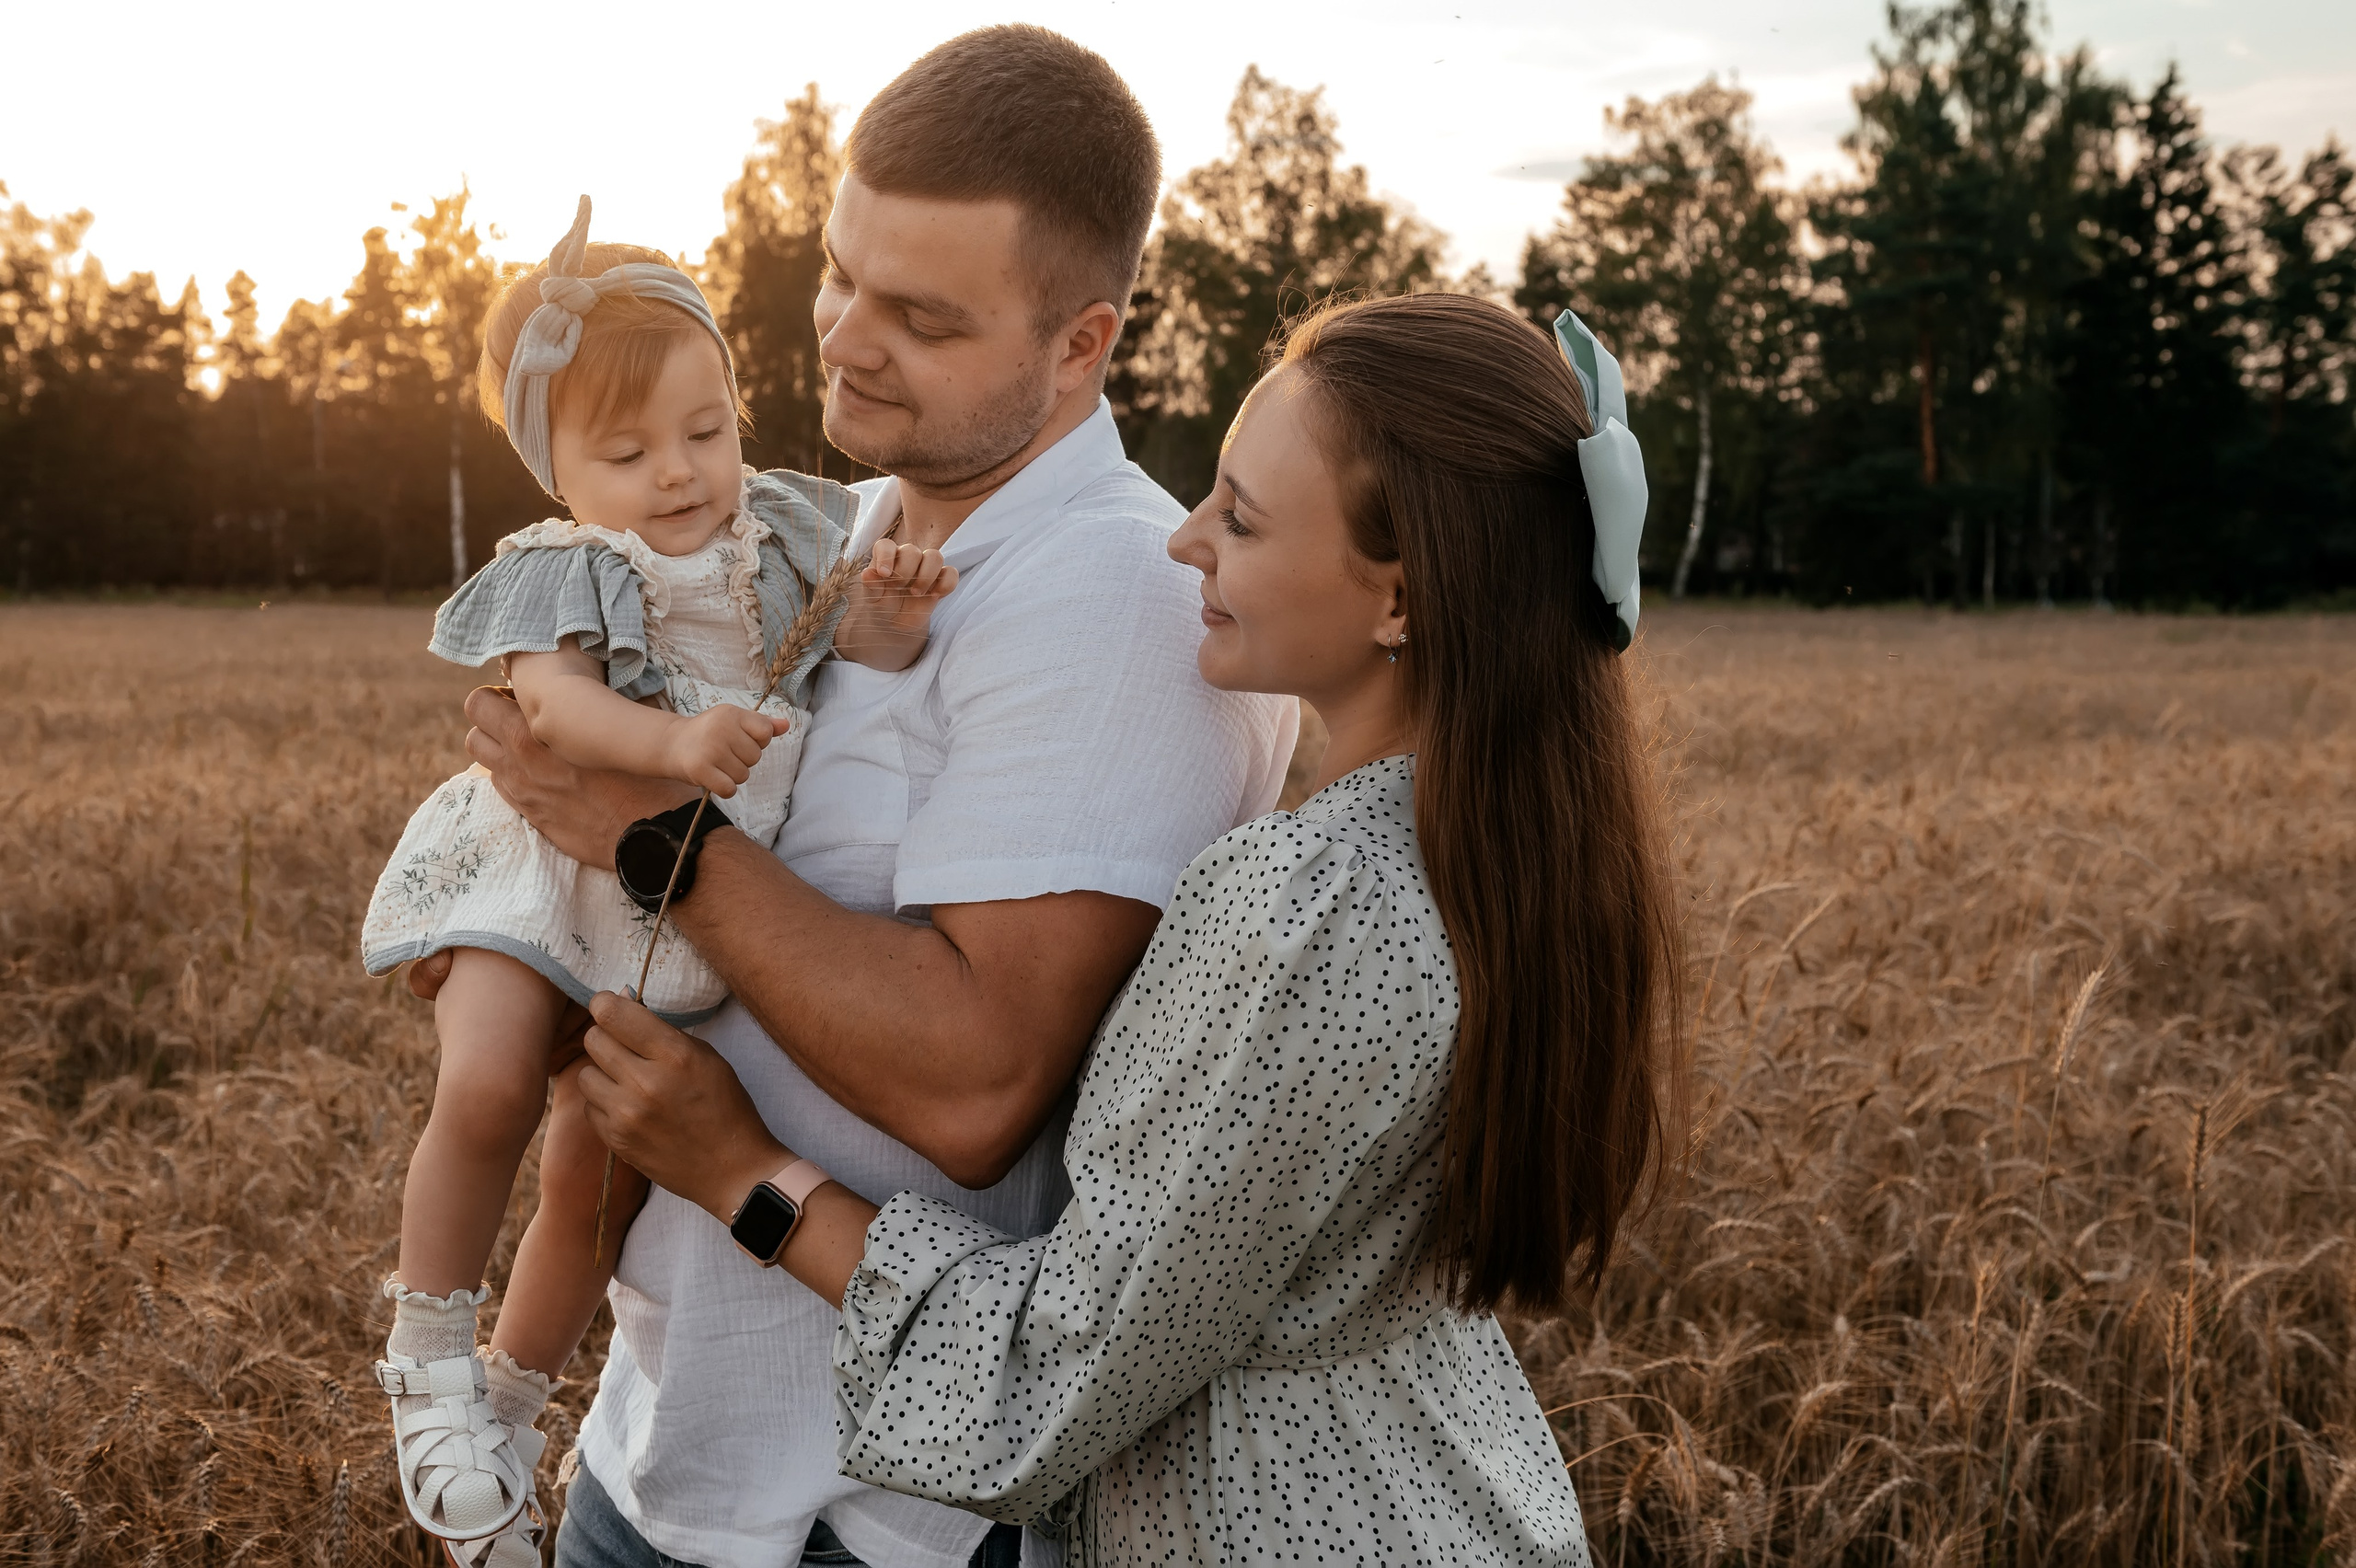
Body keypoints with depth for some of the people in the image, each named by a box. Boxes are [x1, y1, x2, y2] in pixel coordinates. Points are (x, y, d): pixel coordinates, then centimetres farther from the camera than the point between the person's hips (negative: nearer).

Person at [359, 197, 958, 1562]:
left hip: (688, 907, 4)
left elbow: (868, 648, -4)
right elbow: (549, 697, -27)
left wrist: (896, 612, -27)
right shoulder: (562, 572, -10)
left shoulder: (781, 533, 3)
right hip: (549, 877, -4)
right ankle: (430, 1357, -6)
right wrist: (674, 742, -45)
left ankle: (513, 1405, 33)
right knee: (487, 1088, -30)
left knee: (599, 1183, 10)